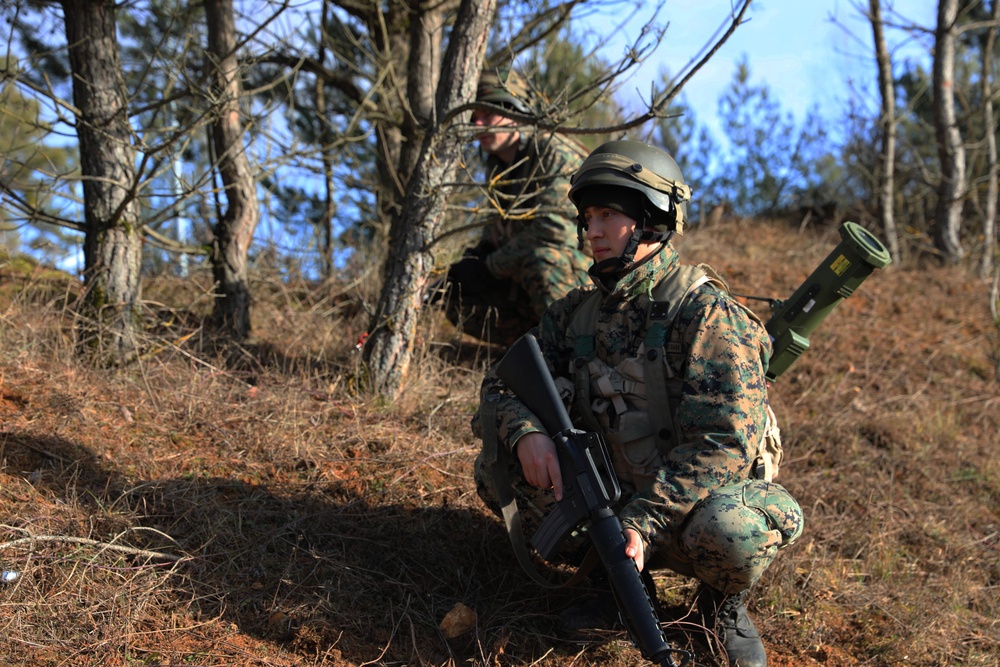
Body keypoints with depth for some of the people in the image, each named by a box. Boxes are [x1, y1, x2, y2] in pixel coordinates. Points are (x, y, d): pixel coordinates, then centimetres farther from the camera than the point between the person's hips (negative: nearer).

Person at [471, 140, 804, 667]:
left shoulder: (705, 312, -18)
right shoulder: (577, 312, 3)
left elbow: (722, 443, -26)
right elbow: (503, 382, 2)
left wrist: (642, 520, -34)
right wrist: (525, 431, -23)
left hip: (694, 498, -5)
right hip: (613, 495, 5)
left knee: (729, 531, -40)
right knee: (497, 471, -12)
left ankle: (723, 601, -1)